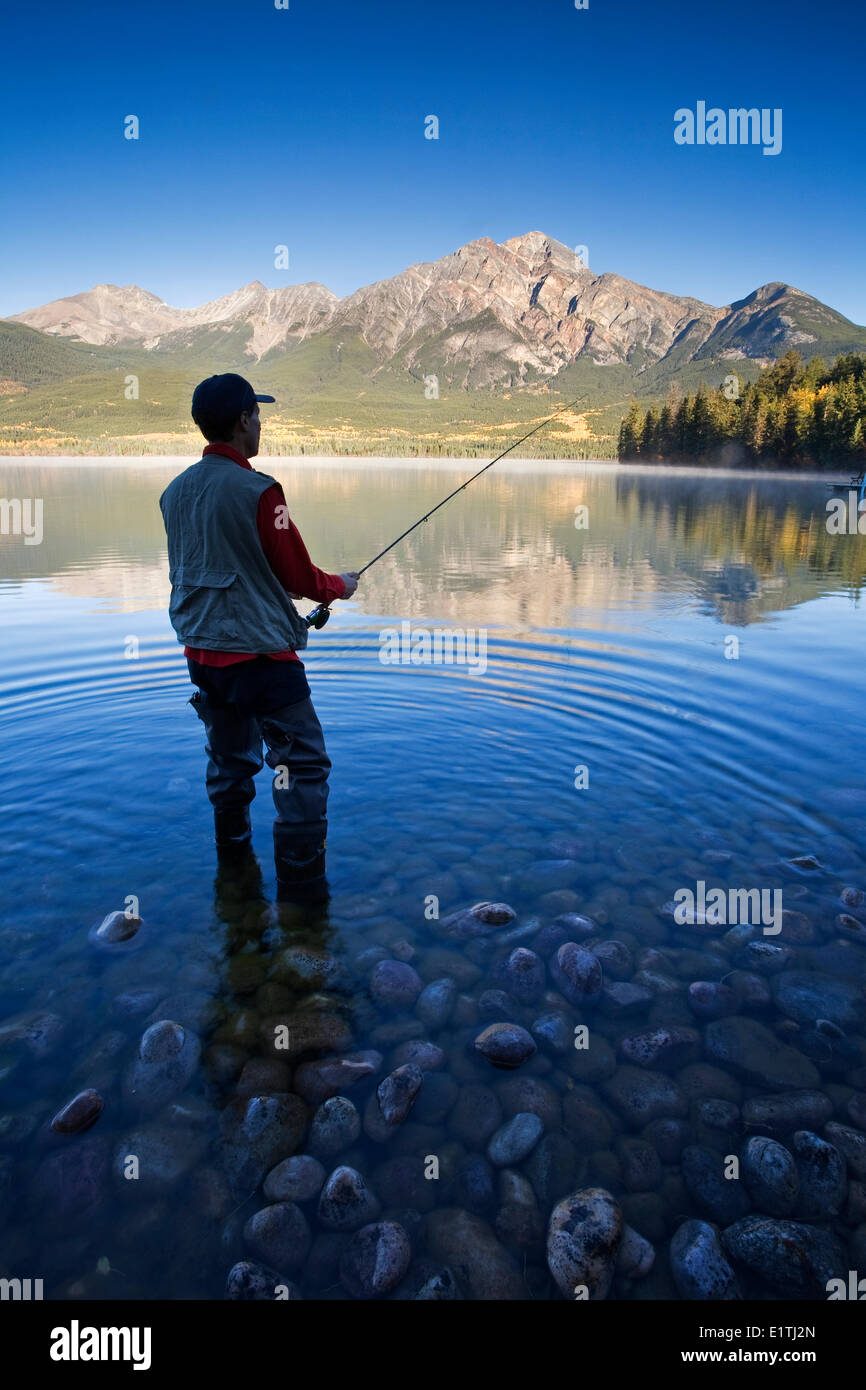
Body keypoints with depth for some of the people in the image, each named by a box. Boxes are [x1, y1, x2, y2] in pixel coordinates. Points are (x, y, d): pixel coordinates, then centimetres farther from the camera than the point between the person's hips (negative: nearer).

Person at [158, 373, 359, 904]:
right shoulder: (257, 491, -16)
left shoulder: (175, 491, 7)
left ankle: (234, 861, 35)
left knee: (229, 761, 21)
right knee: (303, 766, 0)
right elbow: (298, 574, -10)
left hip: (202, 651, 8)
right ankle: (301, 890, 2)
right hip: (261, 654, -8)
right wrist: (339, 585, 11)